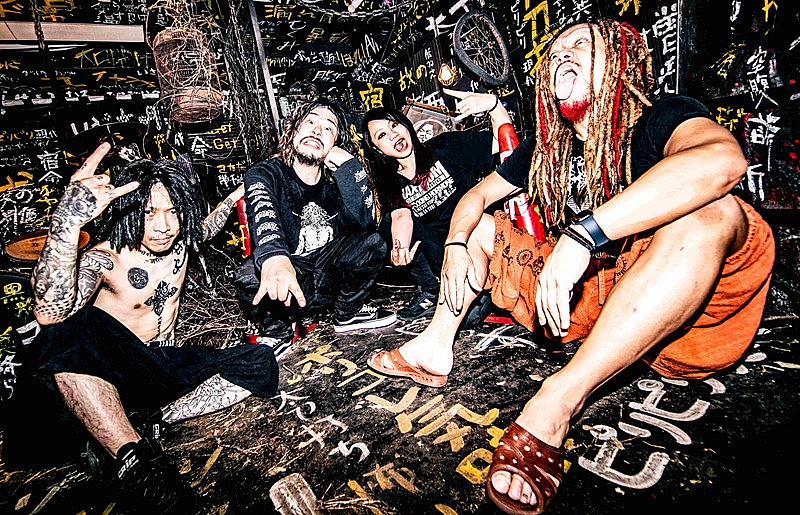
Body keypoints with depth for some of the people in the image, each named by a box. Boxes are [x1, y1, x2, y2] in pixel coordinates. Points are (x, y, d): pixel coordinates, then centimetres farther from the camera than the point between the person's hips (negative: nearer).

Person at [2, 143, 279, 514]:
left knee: (261, 363, -15)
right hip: (103, 377, -5)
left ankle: (143, 422, -22)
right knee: (77, 329, -39)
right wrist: (67, 222, -48)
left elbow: (205, 227, 29)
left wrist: (232, 199, 24)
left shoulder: (180, 241, 1)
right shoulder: (105, 259, -16)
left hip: (163, 368, 6)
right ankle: (132, 458, -36)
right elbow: (50, 313, -38)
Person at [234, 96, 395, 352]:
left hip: (329, 279, 3)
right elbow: (262, 213, -34)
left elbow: (364, 221, -18)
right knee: (248, 276, -33)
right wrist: (274, 257, -56)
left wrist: (349, 164, -21)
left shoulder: (336, 180, 1)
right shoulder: (265, 173, -9)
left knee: (373, 242, -18)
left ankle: (347, 314, 6)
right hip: (284, 283, -3)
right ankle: (277, 331, -1)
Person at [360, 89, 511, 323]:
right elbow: (402, 216, -15)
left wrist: (493, 103, -22)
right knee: (389, 223, -15)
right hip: (439, 255, 3)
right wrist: (401, 247, -37)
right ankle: (431, 291, -10)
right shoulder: (391, 184, 5)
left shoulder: (444, 148, 1)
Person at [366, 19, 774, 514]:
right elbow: (477, 195, 13)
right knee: (480, 224, 8)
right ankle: (437, 345, -10)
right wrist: (456, 245, -8)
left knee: (710, 211, -35)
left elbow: (724, 159, -33)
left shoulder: (662, 117, -10)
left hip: (679, 307, -5)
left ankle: (558, 401, -37)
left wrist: (583, 234, -40)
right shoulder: (546, 147, 7)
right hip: (582, 293, 6)